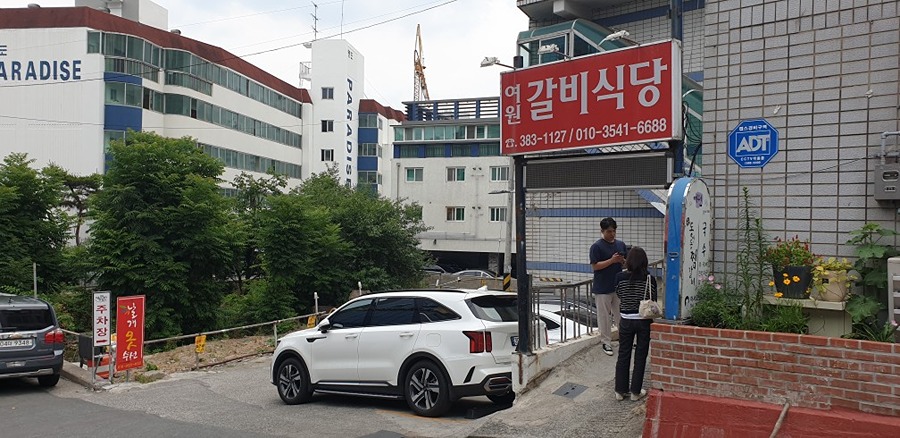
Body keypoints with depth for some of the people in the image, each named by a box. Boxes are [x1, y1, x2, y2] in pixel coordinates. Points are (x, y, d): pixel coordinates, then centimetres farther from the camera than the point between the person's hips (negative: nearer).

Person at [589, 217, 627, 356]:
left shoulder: (621, 244, 8)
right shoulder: (597, 246, -9)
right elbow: (595, 266, -13)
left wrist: (623, 260, -9)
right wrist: (612, 260, -21)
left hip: (619, 286, 5)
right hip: (602, 288, -5)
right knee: (604, 317, 3)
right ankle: (606, 343, 14)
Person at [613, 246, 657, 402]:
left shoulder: (620, 277, -12)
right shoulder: (650, 280, -13)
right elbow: (653, 302, -5)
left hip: (626, 321, 1)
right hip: (644, 322, -1)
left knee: (623, 356, 13)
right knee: (640, 357, 11)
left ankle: (620, 391, 20)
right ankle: (635, 392, 19)